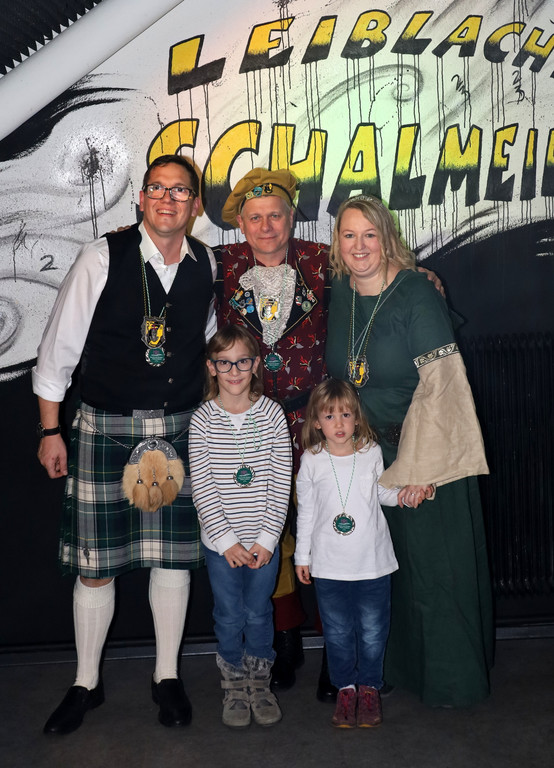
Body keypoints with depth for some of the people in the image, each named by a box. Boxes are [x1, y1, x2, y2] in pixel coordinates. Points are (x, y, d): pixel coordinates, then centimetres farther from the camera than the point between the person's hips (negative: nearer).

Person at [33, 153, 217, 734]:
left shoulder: (207, 265, 4)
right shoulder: (102, 257, -7)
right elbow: (58, 346, -3)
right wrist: (51, 431, -3)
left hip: (180, 430, 3)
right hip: (104, 427, -2)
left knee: (174, 556, 8)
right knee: (94, 565, 5)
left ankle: (167, 677, 29)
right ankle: (86, 684, 27)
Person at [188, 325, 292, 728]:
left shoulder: (272, 414, -6)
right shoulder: (202, 421, -7)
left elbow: (282, 482, -6)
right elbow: (202, 488, -8)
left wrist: (267, 539, -10)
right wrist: (227, 540, -12)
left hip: (264, 539, 0)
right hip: (220, 541, 0)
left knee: (259, 612, 13)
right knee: (229, 616, 11)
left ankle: (260, 681, 35)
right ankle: (234, 685, 34)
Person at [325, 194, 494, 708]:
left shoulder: (416, 294, -15)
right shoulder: (340, 294, 2)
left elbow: (440, 385, -18)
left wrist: (419, 465, -20)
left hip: (427, 451, -5)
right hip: (365, 452, 6)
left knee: (434, 566, 5)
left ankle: (451, 680, 25)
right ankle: (395, 667, 34)